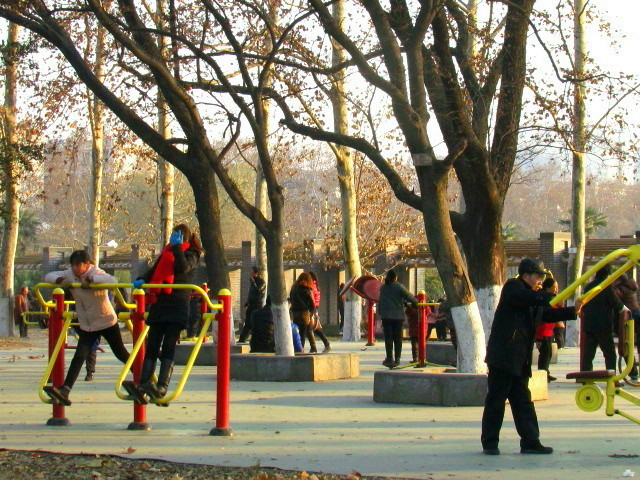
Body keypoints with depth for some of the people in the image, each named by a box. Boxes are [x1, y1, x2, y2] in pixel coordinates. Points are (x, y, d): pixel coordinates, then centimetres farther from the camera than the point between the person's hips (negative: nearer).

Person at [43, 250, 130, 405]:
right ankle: (64, 391, -17)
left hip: (107, 322, -4)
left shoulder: (96, 273, -18)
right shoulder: (70, 274, -2)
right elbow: (48, 276, -1)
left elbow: (112, 280, -38)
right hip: (86, 326, 4)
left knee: (121, 354, 4)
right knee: (79, 357, -8)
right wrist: (60, 280, -21)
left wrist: (90, 279, -42)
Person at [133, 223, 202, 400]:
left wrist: (176, 247, -14)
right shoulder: (167, 250, 21)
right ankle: (144, 383, -7)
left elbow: (183, 267, -17)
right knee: (152, 346, -2)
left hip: (177, 304, -6)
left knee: (168, 346, -11)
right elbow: (156, 270, 20)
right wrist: (142, 280, 2)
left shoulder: (191, 254, 3)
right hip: (159, 303, 6)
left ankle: (162, 386, -16)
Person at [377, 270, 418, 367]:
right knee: (398, 338, 6)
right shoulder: (399, 286, -6)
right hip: (398, 315, -2)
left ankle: (389, 358, -2)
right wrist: (415, 302, 10)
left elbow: (380, 302, 11)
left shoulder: (383, 287, 7)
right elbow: (408, 296, -8)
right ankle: (397, 359, 5)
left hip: (385, 315, 2)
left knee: (388, 337, 3)